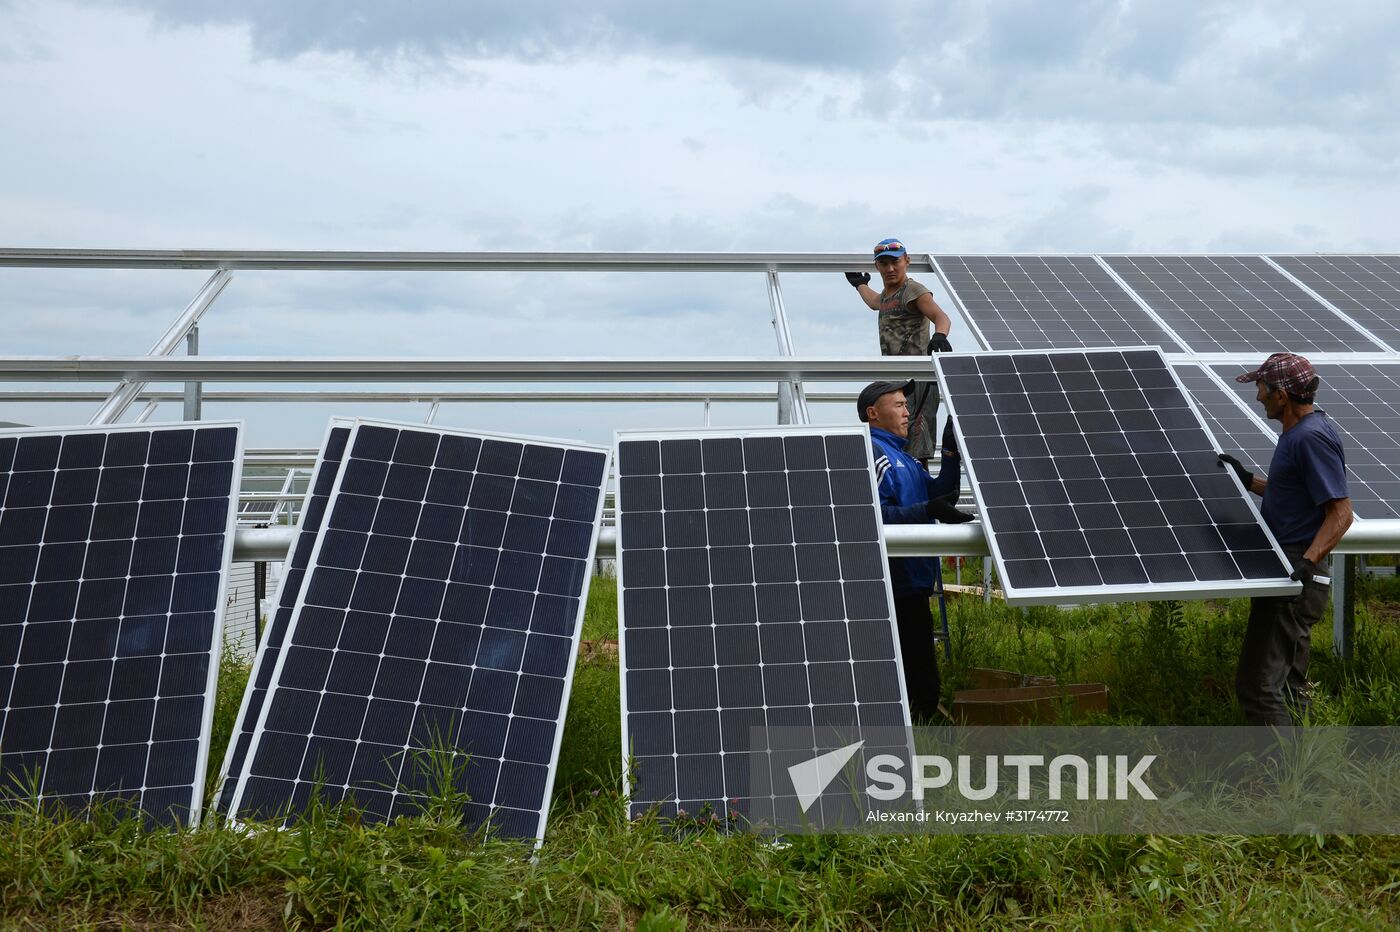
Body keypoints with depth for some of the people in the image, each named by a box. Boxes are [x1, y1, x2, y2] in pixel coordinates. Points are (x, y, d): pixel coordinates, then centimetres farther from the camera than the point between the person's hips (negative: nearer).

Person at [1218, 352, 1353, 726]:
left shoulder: (1312, 438, -19)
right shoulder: (1298, 432, 13)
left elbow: (1340, 512, -22)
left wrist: (1308, 560, -31)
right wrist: (1248, 479, 21)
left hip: (1295, 579, -11)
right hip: (1287, 573, 11)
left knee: (1257, 685, -10)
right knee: (1288, 682, 18)